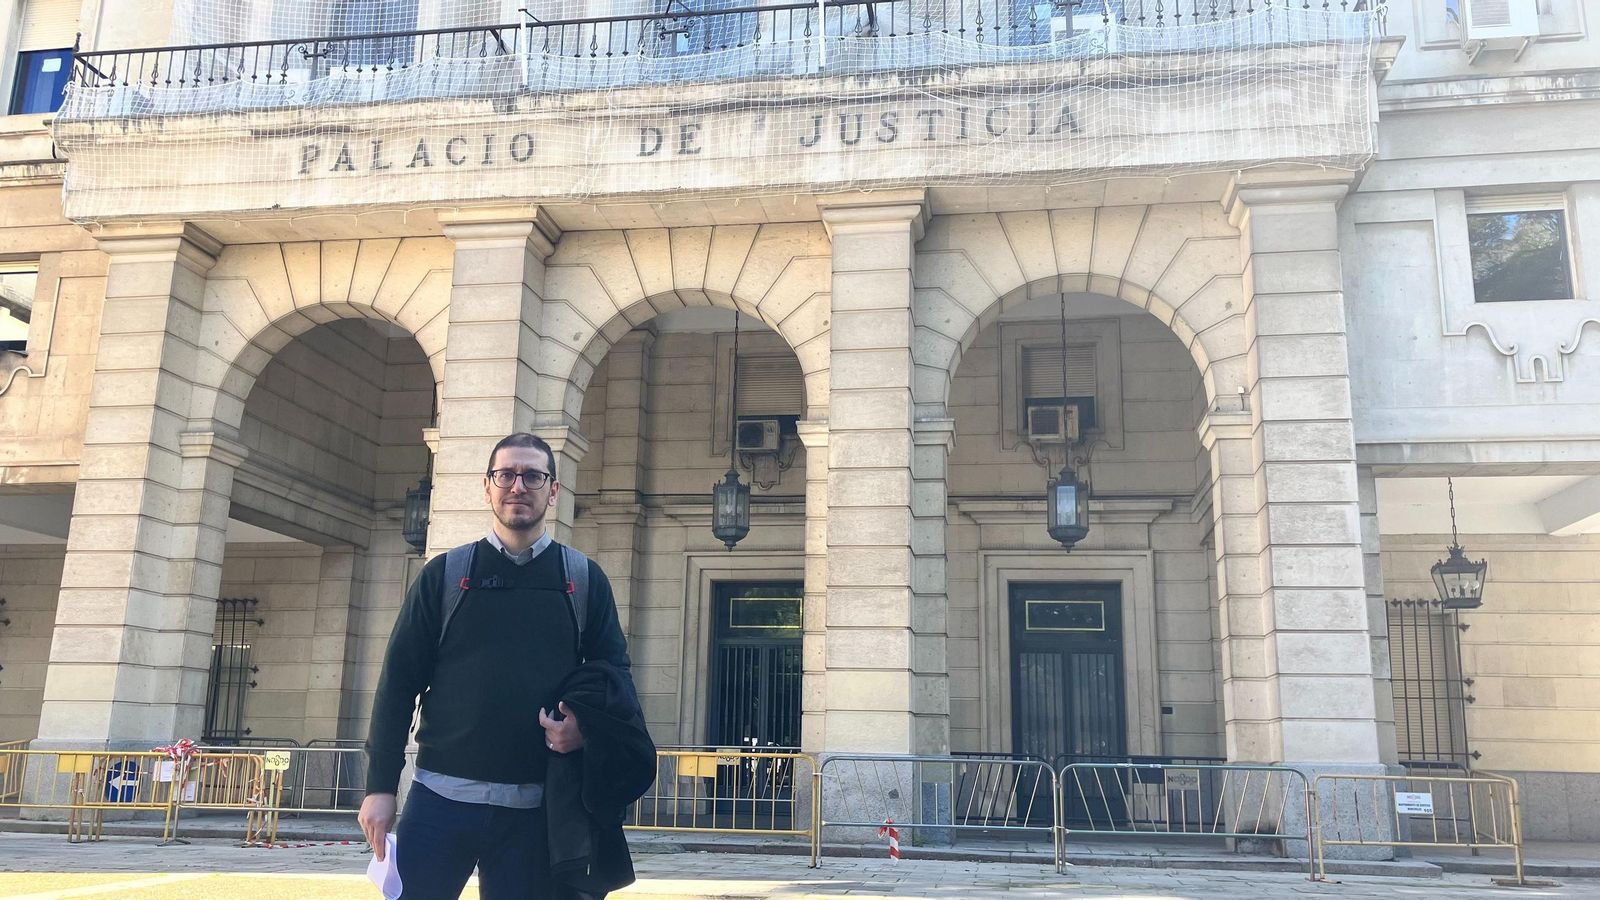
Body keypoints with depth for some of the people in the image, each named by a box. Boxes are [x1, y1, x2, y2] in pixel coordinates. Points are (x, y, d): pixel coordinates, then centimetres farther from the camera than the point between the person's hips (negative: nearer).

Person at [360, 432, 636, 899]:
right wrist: (380, 786, -2)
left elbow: (615, 672, 9)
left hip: (535, 807, 1)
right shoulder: (444, 575, 5)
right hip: (441, 797, 0)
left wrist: (586, 727, -12)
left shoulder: (585, 580, 7)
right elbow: (399, 682, 4)